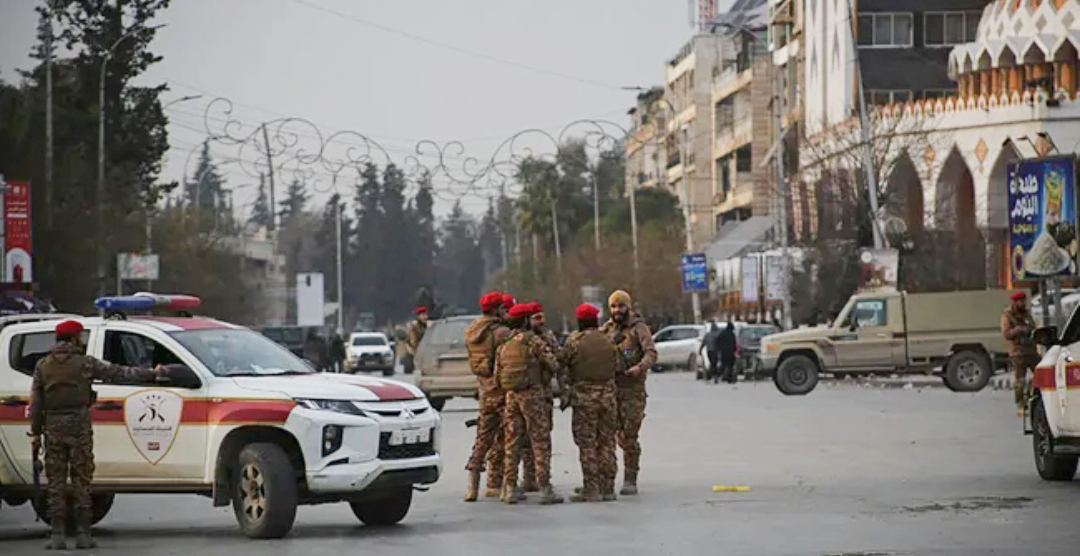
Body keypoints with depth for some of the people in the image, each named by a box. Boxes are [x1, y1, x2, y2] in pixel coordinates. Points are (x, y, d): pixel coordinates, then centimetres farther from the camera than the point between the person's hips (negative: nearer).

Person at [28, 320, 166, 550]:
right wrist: (152, 374, 9)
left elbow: (35, 402, 6)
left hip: (53, 429, 2)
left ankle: (58, 535, -1)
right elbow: (120, 373, 1)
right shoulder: (84, 363, -2)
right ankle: (83, 535, 1)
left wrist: (35, 431, 12)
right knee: (81, 481, 2)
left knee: (56, 482, 4)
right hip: (79, 427, -2)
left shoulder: (43, 365, 7)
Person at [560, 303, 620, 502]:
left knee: (587, 444, -1)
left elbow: (560, 363, -6)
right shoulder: (608, 342, 5)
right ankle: (608, 488, 11)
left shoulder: (574, 341, -8)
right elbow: (618, 366, 10)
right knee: (607, 443, 10)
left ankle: (591, 489, -5)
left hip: (584, 396, -4)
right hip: (608, 396, 4)